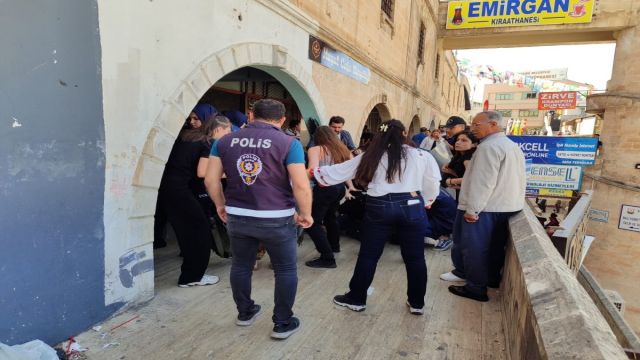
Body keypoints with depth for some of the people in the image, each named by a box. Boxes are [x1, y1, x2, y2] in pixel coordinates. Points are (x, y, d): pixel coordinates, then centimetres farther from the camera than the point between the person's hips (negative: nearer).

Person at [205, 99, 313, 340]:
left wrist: (220, 205, 18)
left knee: (241, 265, 22)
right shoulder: (289, 143, -9)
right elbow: (301, 186, -16)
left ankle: (244, 313, 39)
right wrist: (306, 214, -2)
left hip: (237, 216, 4)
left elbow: (210, 179, 4)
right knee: (285, 270, 13)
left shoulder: (224, 141, 4)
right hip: (276, 219, -4)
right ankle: (283, 324, 21)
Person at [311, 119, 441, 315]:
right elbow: (432, 183, 6)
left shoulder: (371, 156, 6)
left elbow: (340, 170, 11)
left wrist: (315, 171, 23)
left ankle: (356, 299, 23)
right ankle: (417, 303, 23)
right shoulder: (421, 155, 3)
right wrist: (425, 203, 22)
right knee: (415, 257, 12)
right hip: (411, 207, 0)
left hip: (379, 207, 0)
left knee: (368, 256, 11)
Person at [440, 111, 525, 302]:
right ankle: (492, 278, 32)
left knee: (474, 249, 1)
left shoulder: (489, 146, -19)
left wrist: (472, 209, -19)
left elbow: (482, 182, -23)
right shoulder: (514, 147, 14)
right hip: (508, 206, 10)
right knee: (495, 246, 20)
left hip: (485, 208, -10)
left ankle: (476, 288, 8)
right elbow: (512, 179, 18)